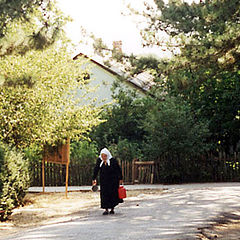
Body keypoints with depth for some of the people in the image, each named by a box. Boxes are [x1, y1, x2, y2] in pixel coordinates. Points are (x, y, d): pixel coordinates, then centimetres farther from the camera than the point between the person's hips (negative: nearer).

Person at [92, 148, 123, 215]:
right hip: (103, 180, 2)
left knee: (113, 194, 0)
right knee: (104, 194, -3)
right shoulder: (99, 160, -4)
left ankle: (112, 209, 14)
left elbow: (119, 170, -4)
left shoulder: (113, 160, -11)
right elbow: (96, 170, 0)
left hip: (113, 180, -2)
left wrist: (120, 179, -3)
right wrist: (94, 179, -8)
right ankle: (106, 209, 0)